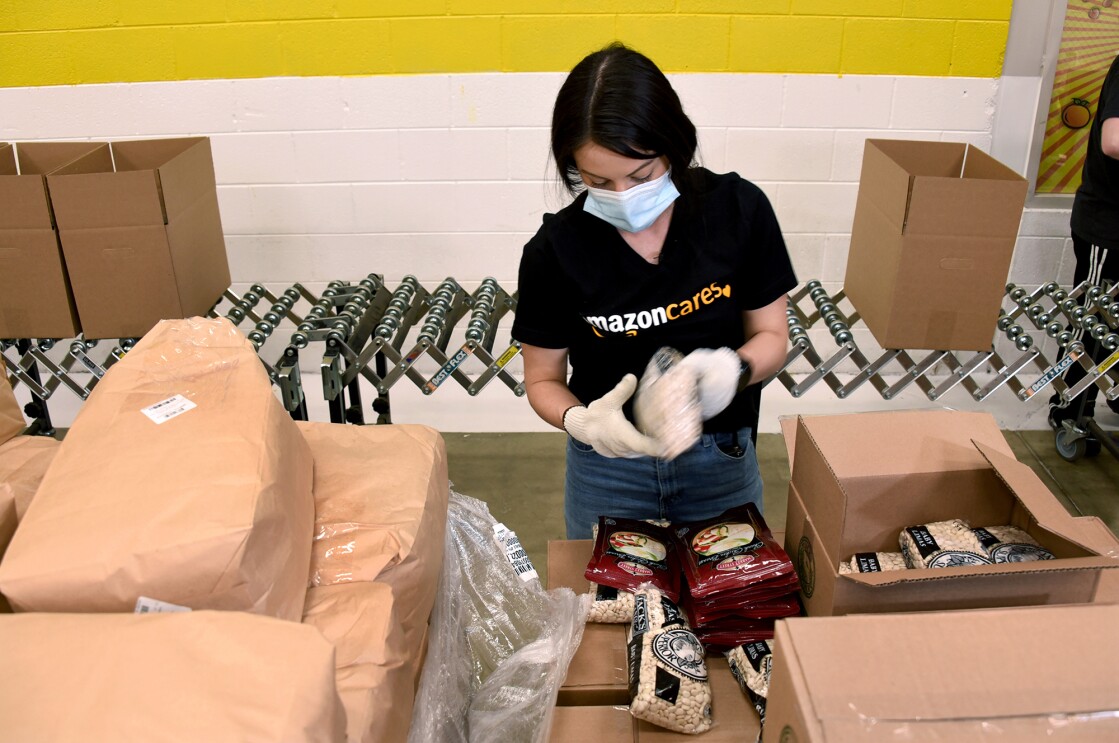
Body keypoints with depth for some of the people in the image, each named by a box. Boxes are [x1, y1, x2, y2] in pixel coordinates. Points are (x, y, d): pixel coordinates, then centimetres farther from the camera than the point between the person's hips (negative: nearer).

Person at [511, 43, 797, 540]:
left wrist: (734, 369, -27)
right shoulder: (555, 250, -17)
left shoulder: (739, 210, -14)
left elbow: (772, 336, -4)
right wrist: (582, 421, -28)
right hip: (609, 469, -1)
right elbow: (543, 379, -6)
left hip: (723, 462, 1)